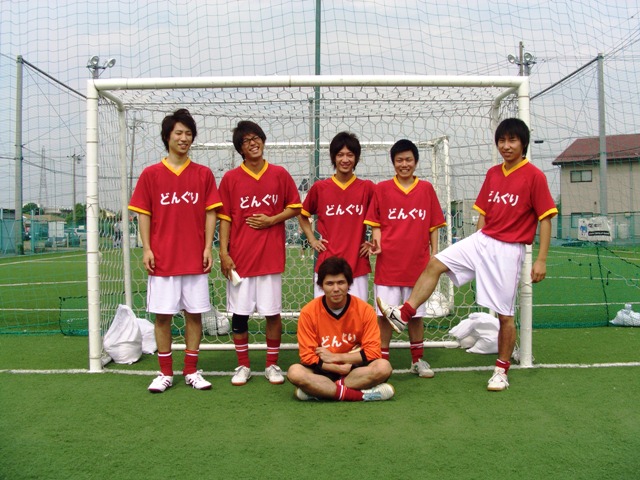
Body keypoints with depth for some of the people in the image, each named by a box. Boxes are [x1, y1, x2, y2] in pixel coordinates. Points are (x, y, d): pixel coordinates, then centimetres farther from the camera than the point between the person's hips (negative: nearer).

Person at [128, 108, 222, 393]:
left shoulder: (203, 174, 6)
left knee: (194, 313, 5)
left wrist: (208, 247, -3)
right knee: (162, 314, 3)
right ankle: (165, 373, 15)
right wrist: (146, 249, -4)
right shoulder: (151, 174, 4)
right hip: (162, 259, 0)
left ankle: (191, 371, 17)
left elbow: (210, 213, 5)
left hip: (195, 259, 1)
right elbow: (144, 214, 4)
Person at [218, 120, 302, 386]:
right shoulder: (230, 178, 2)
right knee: (239, 313, 5)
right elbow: (225, 218, 2)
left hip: (271, 255, 0)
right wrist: (223, 252, -5)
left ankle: (272, 365, 19)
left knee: (273, 312, 4)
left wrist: (271, 220, -7)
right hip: (239, 257, 0)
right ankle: (243, 366, 20)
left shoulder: (280, 174, 3)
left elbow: (295, 207, 9)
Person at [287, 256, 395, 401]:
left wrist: (335, 357, -16)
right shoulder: (308, 312, -10)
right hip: (323, 371, -1)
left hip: (355, 370, 1)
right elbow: (308, 356, -10)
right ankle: (360, 395, -30)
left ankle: (318, 391, -25)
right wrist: (339, 368, -19)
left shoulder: (365, 310, -9)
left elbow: (373, 352, -11)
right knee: (295, 372, -31)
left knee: (383, 366, -29)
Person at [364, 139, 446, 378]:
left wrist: (434, 256, 3)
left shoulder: (426, 189, 5)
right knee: (385, 314, 2)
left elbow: (433, 226, 7)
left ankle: (418, 360, 26)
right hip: (388, 262, -1)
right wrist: (376, 242, -14)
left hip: (417, 263, 1)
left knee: (416, 314, 12)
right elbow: (376, 224, 5)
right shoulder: (382, 189, 2)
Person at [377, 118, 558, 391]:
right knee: (435, 264, -6)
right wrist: (476, 245, 15)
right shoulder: (492, 174, 10)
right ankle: (403, 315, 0)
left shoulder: (534, 176, -8)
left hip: (509, 250, -6)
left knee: (505, 314, 1)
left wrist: (541, 260, -13)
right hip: (482, 239, 6)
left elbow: (545, 219, -9)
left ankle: (502, 371, 17)